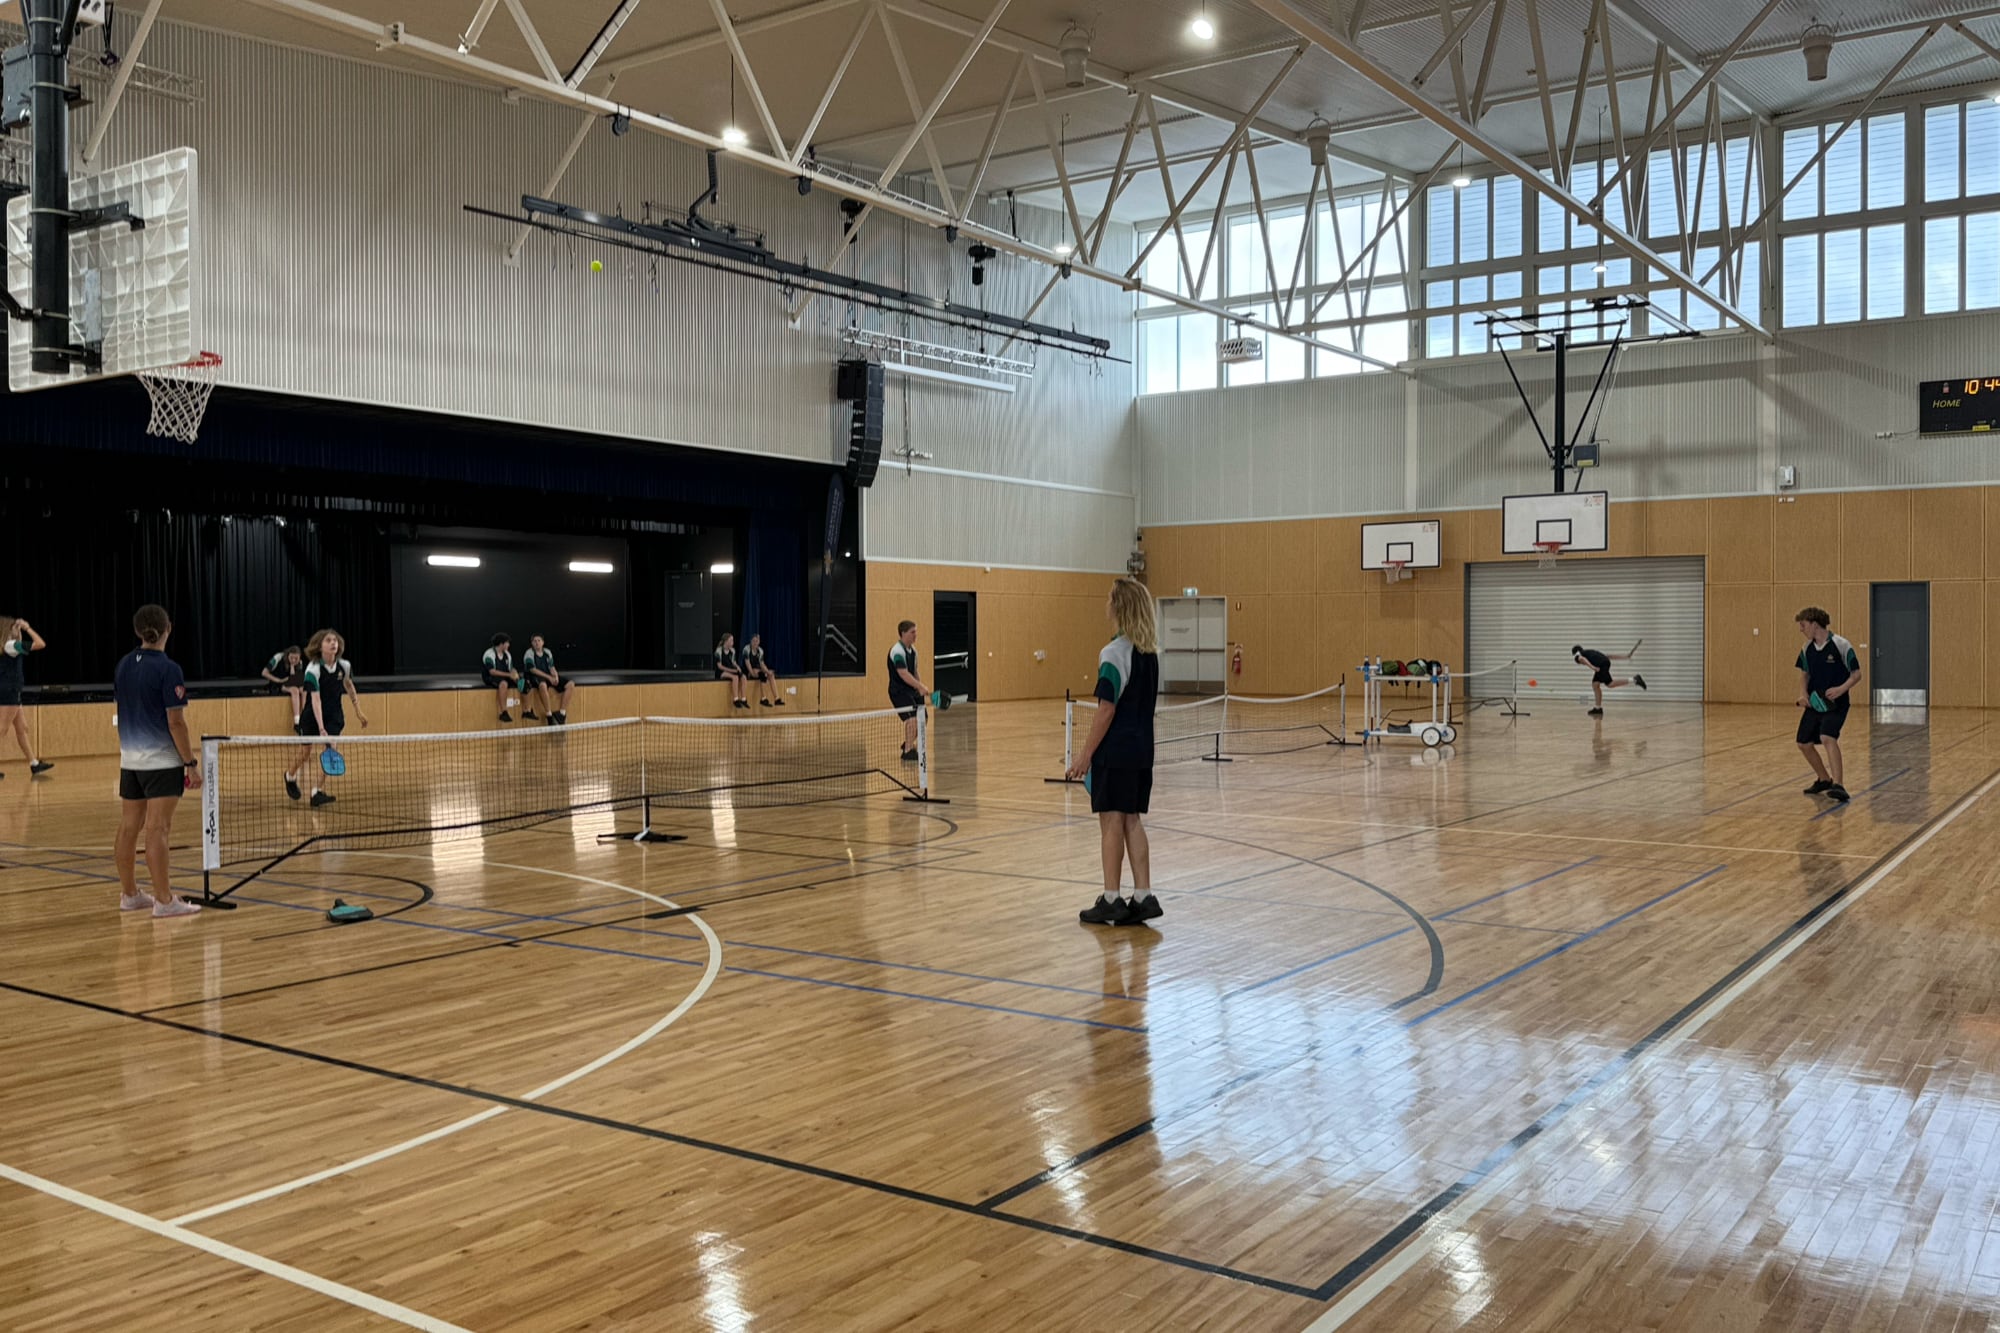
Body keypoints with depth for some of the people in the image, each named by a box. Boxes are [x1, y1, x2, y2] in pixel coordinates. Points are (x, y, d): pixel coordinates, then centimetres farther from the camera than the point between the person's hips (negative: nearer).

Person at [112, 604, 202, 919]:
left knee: (129, 827, 11)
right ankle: (164, 901, -4)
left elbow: (123, 709, 14)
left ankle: (129, 894, 21)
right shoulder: (167, 669, -14)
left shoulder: (124, 665, 7)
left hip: (129, 759, 7)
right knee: (157, 829, -7)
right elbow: (176, 722, -16)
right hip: (162, 760, -7)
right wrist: (191, 763, -11)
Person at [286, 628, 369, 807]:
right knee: (304, 754, 12)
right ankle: (290, 777, 44)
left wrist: (358, 710, 14)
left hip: (334, 716, 2)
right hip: (312, 716, -2)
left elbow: (349, 685, 12)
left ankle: (317, 793, -11)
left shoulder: (344, 665, -10)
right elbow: (315, 699, -32)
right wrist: (321, 728, -41)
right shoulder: (313, 669, -24)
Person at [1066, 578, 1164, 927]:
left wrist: (1085, 753, -12)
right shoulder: (1150, 652, 8)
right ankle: (1143, 896, 11)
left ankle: (1111, 900, 8)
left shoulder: (1114, 653, -16)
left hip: (1115, 752, -7)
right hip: (1142, 749, 7)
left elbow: (1107, 710, -17)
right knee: (1133, 821, 12)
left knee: (1111, 822, 1)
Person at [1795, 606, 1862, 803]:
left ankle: (1838, 785, -33)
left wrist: (1842, 689, -27)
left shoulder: (1840, 645, -13)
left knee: (1827, 738, -28)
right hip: (1814, 703, 7)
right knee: (1804, 744, 8)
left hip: (1835, 703, -7)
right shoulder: (1807, 649, 6)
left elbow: (1856, 673, -9)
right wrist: (1803, 694, 0)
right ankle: (1824, 781, 29)